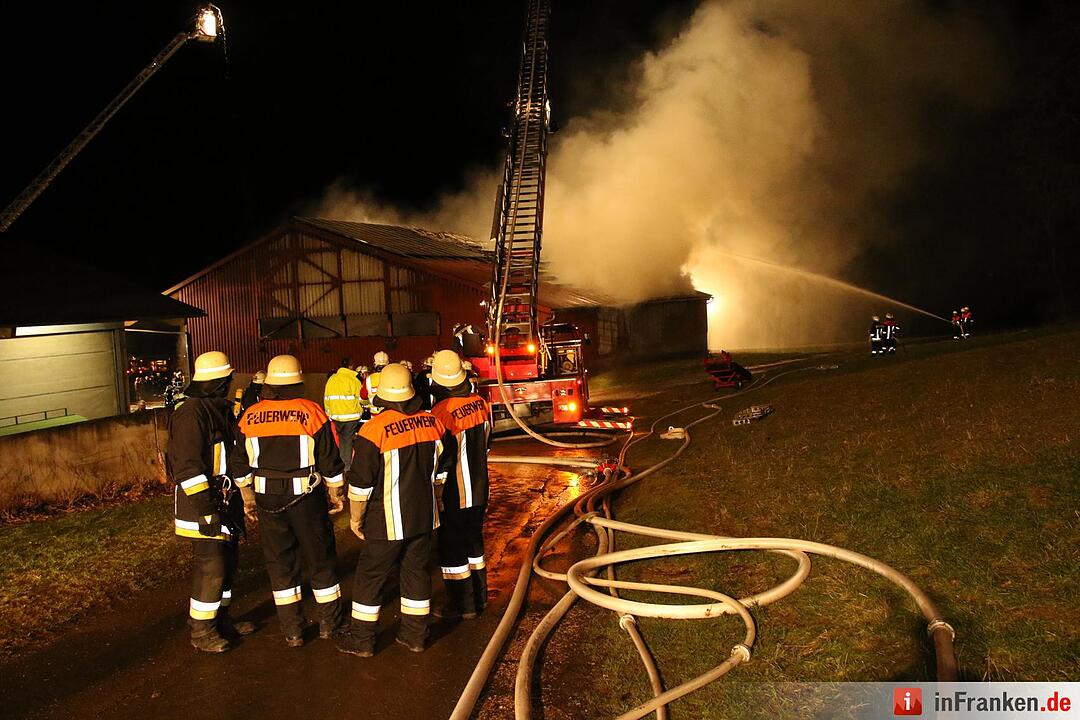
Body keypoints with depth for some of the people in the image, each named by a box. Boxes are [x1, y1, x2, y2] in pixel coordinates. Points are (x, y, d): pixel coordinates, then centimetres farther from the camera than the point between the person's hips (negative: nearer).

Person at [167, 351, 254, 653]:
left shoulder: (220, 409, 12)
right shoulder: (190, 413, -19)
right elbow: (187, 466, -25)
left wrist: (238, 497, 25)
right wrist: (205, 509, -26)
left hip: (224, 501, 10)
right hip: (201, 504, -10)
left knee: (227, 560, 16)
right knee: (210, 567, -5)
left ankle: (220, 620, 31)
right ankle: (201, 631, 11)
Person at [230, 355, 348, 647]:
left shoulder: (250, 417, -3)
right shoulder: (311, 412, -12)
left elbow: (240, 465, 6)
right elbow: (330, 461, -8)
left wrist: (248, 498, 19)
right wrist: (337, 493, 7)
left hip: (268, 500, 3)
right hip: (306, 498, -2)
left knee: (280, 563, 14)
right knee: (320, 559, 13)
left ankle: (292, 631, 21)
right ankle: (329, 622, 24)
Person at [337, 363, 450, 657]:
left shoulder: (375, 429, -19)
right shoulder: (432, 423, -2)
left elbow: (361, 483, -14)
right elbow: (440, 473, 11)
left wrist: (356, 517, 0)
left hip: (387, 522, -5)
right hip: (424, 518, 5)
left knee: (371, 576, 10)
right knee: (416, 571, 16)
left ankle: (361, 640, 21)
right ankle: (415, 635, 27)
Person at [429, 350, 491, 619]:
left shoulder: (442, 412, -24)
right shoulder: (480, 403, -3)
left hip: (454, 494, -7)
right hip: (478, 491, 7)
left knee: (451, 550, 8)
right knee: (474, 543, 21)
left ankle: (461, 605, 19)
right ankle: (479, 598, 34)